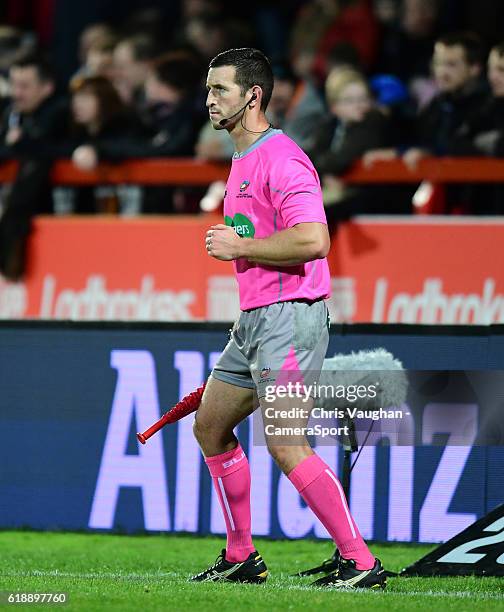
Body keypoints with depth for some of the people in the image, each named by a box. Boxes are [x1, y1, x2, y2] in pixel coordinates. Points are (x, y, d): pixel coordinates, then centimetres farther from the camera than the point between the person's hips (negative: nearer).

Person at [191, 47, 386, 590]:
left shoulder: (281, 158, -15)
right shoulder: (242, 162, 18)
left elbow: (312, 240, -26)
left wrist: (237, 246, -16)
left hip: (289, 318, -11)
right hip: (254, 320, 11)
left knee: (285, 445, -15)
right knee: (209, 427, 15)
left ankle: (360, 562, -12)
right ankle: (241, 557, 24)